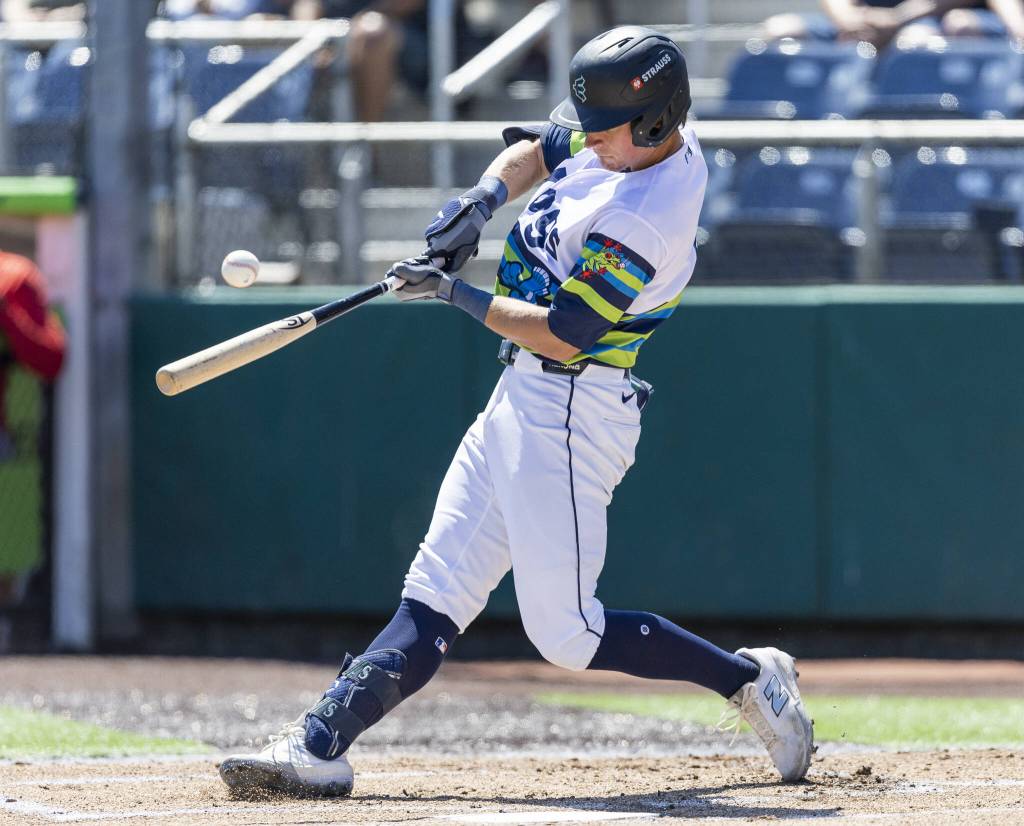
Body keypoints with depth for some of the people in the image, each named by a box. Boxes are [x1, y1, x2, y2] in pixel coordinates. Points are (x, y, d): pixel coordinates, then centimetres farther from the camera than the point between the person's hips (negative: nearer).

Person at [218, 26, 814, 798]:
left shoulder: (644, 219, -24)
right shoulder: (639, 134, 3)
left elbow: (561, 332, -23)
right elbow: (539, 148, 22)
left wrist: (454, 292, -13)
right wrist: (484, 198, 2)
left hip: (571, 408, -10)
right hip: (524, 397, 10)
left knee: (566, 632, -9)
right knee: (434, 595, 4)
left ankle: (750, 680, 4)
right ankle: (320, 746, 0)